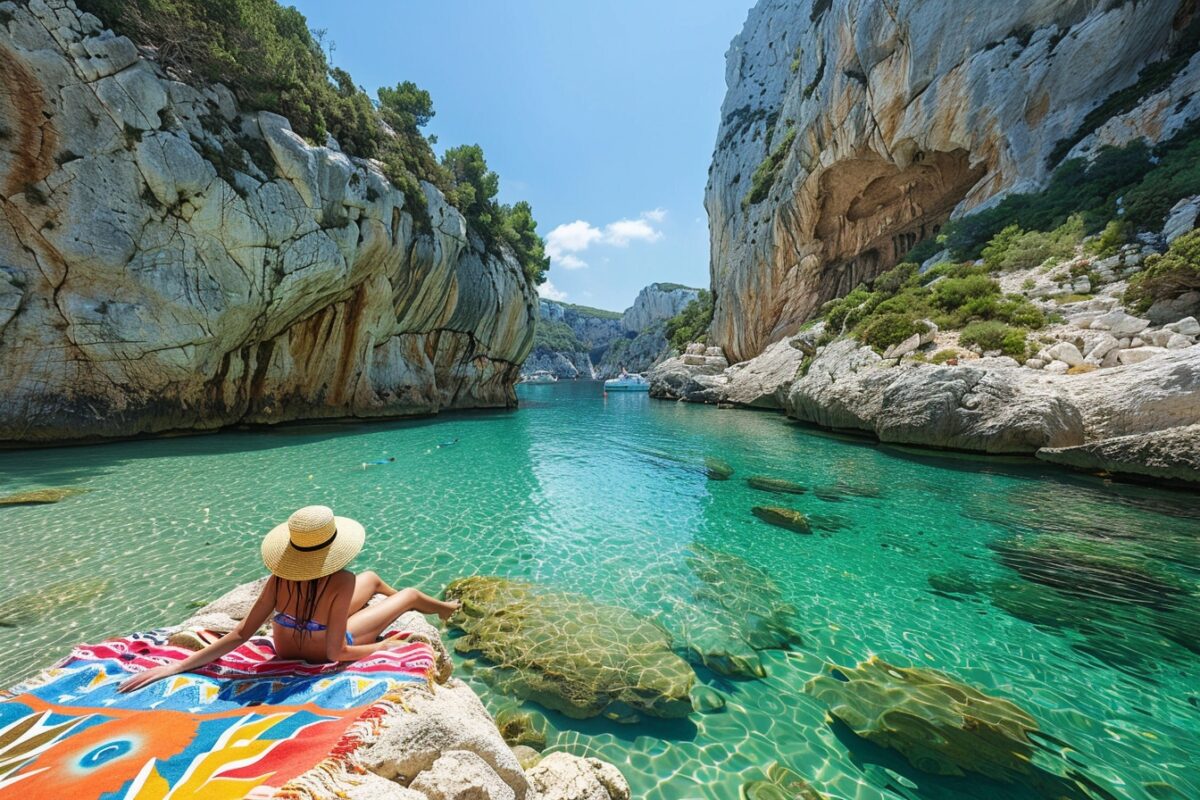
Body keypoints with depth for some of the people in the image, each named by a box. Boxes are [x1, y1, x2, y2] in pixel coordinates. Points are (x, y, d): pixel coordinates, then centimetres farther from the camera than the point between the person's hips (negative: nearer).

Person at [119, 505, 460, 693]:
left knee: (373, 578, 25)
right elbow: (336, 652, -33)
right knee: (409, 594, 15)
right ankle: (445, 608, 49)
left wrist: (176, 666, -10)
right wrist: (384, 646, -17)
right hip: (325, 652, -5)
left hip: (286, 649, 5)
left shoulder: (280, 577, -26)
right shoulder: (342, 581, -41)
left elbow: (240, 634, -21)